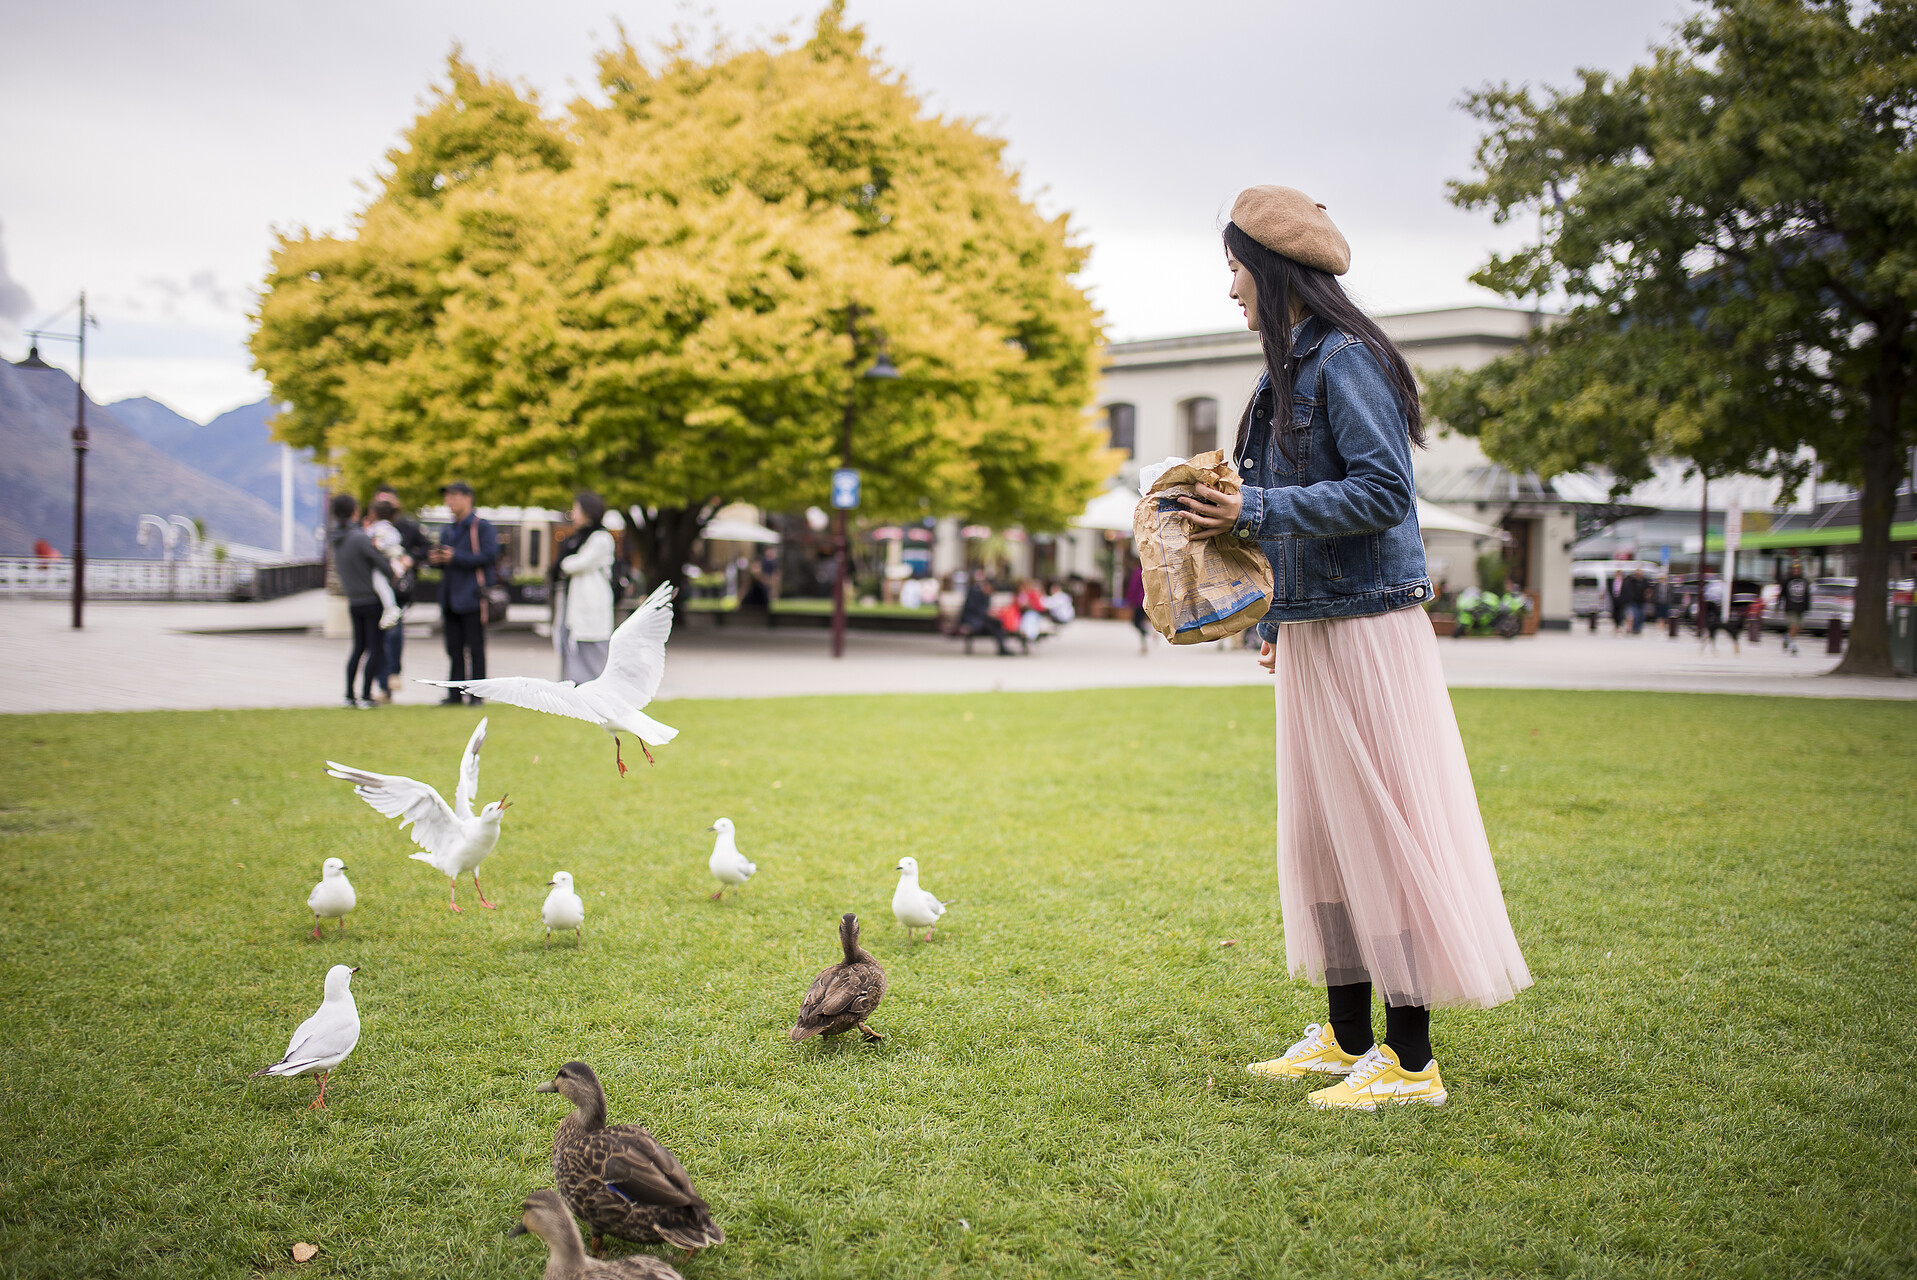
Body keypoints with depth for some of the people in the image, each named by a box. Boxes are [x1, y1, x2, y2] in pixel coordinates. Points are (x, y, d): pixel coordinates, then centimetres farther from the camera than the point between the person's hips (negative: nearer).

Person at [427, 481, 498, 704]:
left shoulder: (482, 526, -3)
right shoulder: (447, 531, 21)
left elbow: (489, 555, -14)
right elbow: (443, 558, 28)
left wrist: (456, 557, -17)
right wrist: (435, 558, 3)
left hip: (472, 596, -7)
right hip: (450, 597, 7)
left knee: (475, 648, -4)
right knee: (454, 648, 7)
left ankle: (476, 693, 0)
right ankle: (455, 693, 10)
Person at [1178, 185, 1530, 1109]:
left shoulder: (1345, 361, -12)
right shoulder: (1290, 373, 17)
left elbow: (1383, 491, -20)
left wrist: (1256, 511, -22)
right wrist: (1272, 621, 21)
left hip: (1367, 628, -10)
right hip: (1309, 633, 10)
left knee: (1380, 829, -6)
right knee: (1317, 831, 12)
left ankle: (1412, 1063, 1)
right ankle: (1348, 1039, 22)